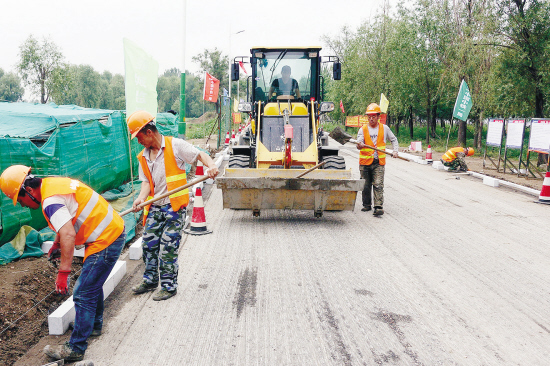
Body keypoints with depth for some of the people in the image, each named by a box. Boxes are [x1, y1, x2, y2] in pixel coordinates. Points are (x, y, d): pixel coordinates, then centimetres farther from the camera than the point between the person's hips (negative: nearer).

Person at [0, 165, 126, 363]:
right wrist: (56, 243, 28)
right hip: (114, 230, 11)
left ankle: (75, 348, 2)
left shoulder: (51, 201, -21)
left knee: (84, 295, -6)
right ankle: (94, 324, 45)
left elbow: (68, 235, -31)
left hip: (105, 241, -11)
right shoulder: (53, 183, 11)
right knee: (93, 283, 27)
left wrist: (63, 272, -31)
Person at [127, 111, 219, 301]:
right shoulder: (143, 157, 12)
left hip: (174, 206, -6)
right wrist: (141, 198, -14)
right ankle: (150, 280, 28)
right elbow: (147, 181, 6)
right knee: (149, 243, 10)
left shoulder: (175, 145, -6)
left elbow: (200, 155, -6)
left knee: (168, 246, -5)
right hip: (155, 207, 6)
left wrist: (211, 166, -28)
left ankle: (169, 286, 7)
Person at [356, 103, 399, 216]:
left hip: (378, 163, -1)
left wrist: (395, 151, 5)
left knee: (378, 185, -11)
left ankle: (379, 207, -14)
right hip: (365, 162, 1)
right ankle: (367, 205, 26)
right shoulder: (363, 129, 3)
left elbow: (394, 140, 20)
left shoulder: (384, 128, 6)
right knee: (366, 186, 9)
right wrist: (360, 145, -34)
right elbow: (359, 143, -10)